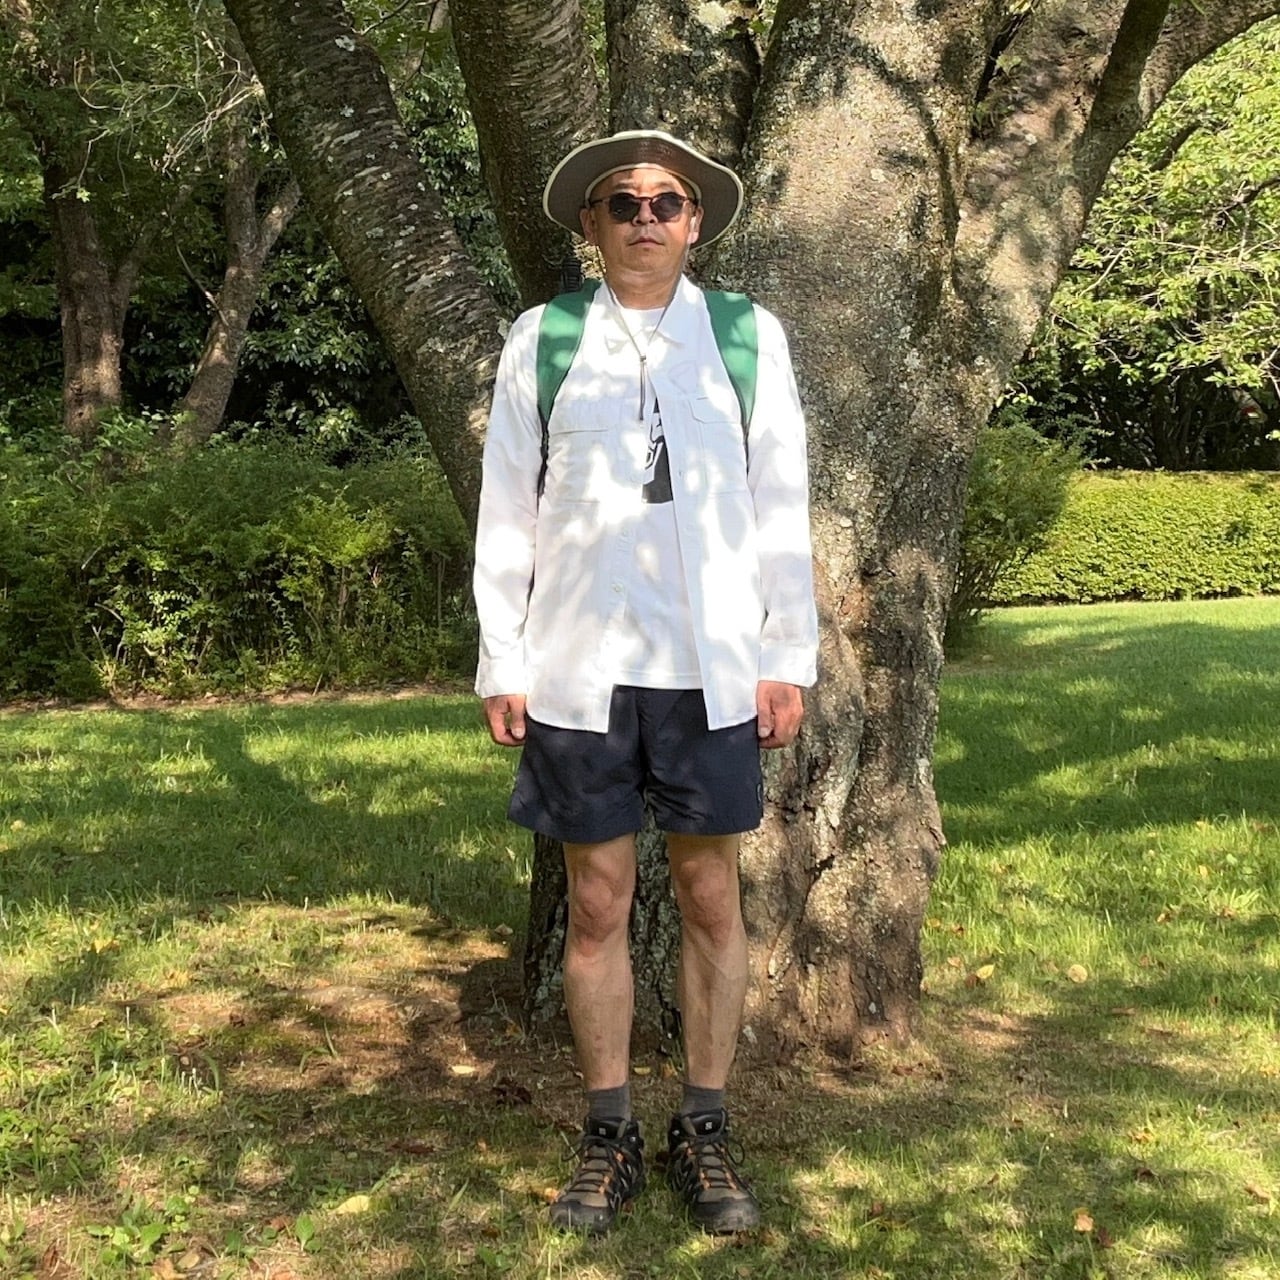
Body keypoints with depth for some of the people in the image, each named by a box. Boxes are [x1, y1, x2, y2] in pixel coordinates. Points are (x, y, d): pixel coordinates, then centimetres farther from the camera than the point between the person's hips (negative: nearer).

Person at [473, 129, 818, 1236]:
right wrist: (502, 665, 0)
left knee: (710, 898, 8)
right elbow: (507, 513, 4)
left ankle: (705, 1133, 21)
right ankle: (610, 1138, 20)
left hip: (711, 671, 0)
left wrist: (789, 659, 1)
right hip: (579, 672, 0)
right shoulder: (542, 341, 4)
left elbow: (782, 510, 4)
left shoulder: (749, 338, 5)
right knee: (598, 903, 7)